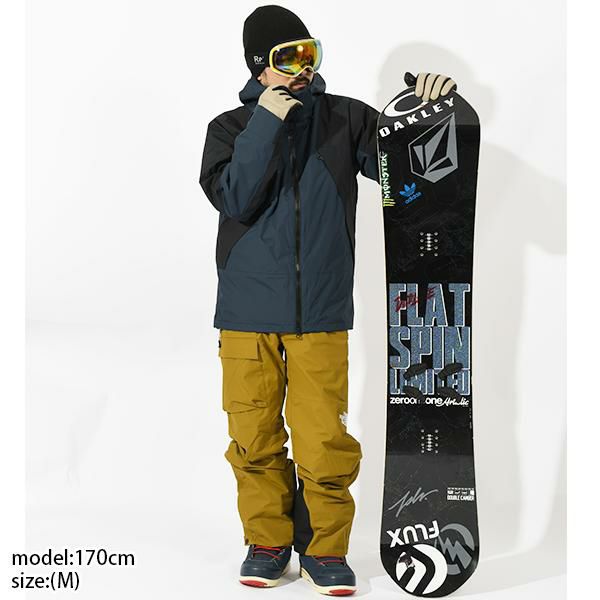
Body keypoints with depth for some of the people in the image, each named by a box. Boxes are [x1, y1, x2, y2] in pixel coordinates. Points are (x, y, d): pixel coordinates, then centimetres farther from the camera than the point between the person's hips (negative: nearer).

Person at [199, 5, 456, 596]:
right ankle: (267, 541, 22)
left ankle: (326, 548, 14)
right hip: (247, 313, 1)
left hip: (320, 313, 0)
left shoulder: (345, 120, 6)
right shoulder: (231, 128, 5)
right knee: (255, 435, 5)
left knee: (324, 438, -4)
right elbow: (235, 201, -11)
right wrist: (266, 124, -16)